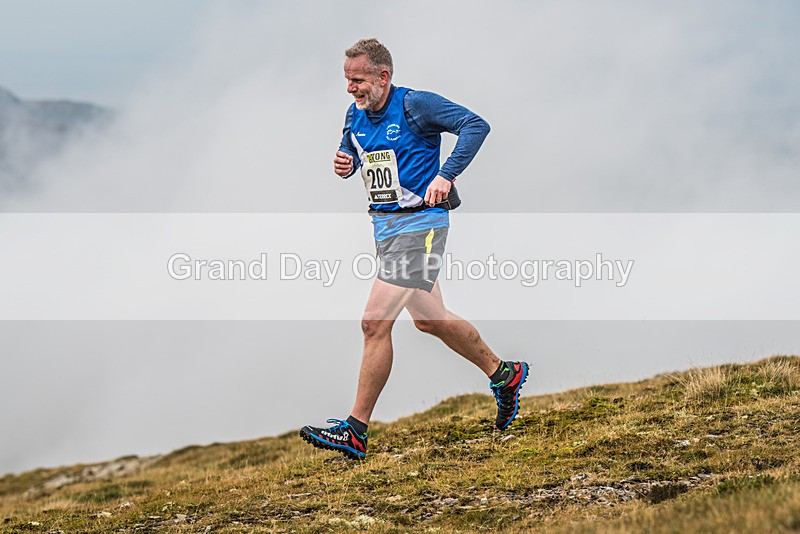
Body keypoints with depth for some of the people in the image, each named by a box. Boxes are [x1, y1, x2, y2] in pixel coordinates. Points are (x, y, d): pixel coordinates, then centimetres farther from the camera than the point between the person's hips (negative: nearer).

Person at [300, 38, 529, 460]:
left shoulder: (415, 105, -15)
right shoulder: (356, 115, 7)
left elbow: (475, 125, -19)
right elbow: (350, 153, 22)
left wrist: (446, 175, -28)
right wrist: (344, 163, -3)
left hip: (419, 224, -9)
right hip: (384, 226, 9)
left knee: (374, 323, -16)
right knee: (428, 319, 19)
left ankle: (356, 432, -13)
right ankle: (503, 374, 40)